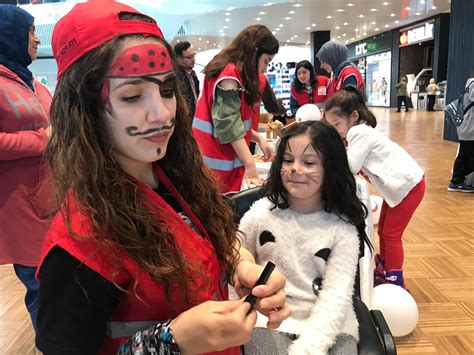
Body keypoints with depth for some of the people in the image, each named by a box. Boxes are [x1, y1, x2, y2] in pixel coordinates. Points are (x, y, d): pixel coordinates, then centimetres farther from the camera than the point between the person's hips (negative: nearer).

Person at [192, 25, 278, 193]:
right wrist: (250, 164, -24)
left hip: (221, 159, 9)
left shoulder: (231, 72, 15)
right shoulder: (230, 74, -14)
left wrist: (259, 138, 9)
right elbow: (228, 124, -22)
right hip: (218, 162, -9)